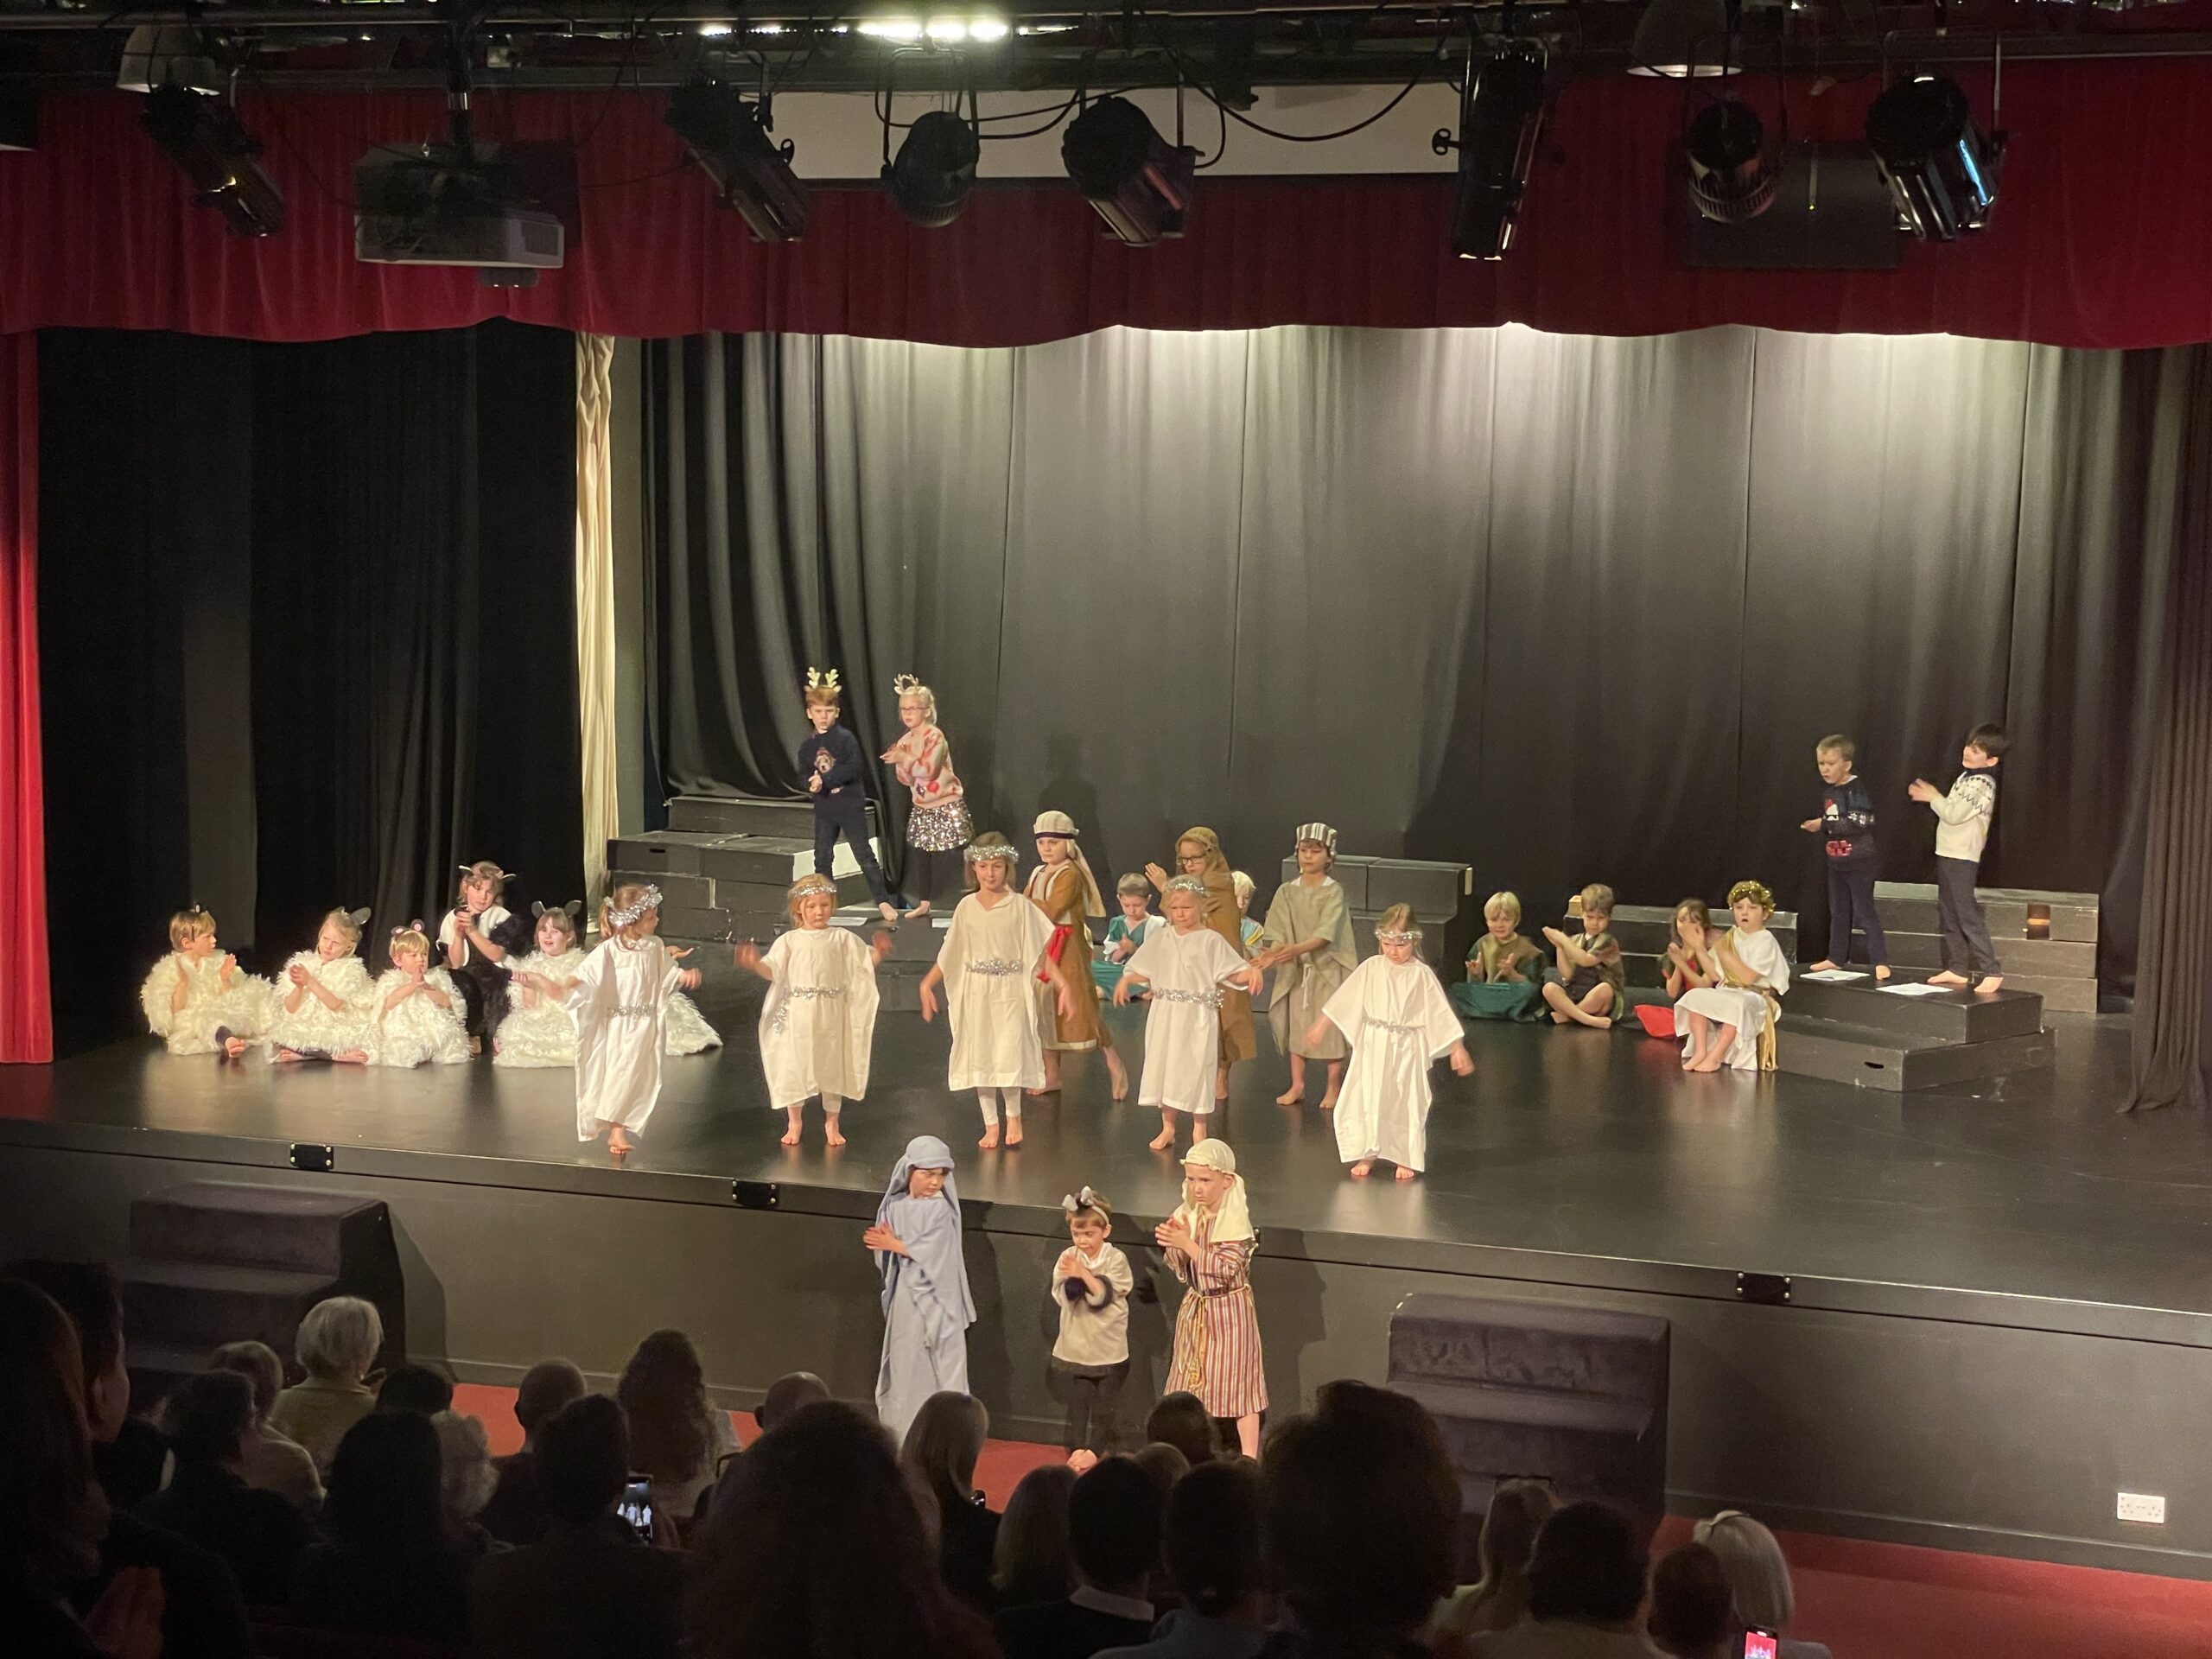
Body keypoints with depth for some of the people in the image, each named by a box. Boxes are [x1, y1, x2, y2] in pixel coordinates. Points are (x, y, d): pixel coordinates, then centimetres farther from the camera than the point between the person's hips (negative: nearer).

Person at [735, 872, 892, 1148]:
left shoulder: (842, 939, 4)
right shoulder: (789, 940, 2)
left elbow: (864, 964, 3)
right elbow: (773, 970, -3)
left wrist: (878, 953, -17)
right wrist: (755, 964, -22)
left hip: (831, 1015, 0)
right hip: (798, 1014, 0)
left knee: (832, 1066, 7)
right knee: (794, 1065, 5)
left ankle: (831, 1124, 23)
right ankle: (794, 1123, 23)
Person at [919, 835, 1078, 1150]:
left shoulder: (1020, 906, -2)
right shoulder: (967, 907, 5)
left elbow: (1041, 952, -2)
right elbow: (949, 955, 10)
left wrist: (1064, 985, -9)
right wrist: (927, 985, 3)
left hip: (1010, 990, -3)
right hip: (976, 991, 3)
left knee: (1009, 1056, -12)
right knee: (980, 1058, 5)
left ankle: (1013, 1115, 14)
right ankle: (991, 1125, 18)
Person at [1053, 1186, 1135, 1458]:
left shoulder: (1116, 1260, -8)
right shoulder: (1067, 1258, -3)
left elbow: (1103, 1296, -16)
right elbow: (1063, 1296, -12)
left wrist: (1083, 1273, -29)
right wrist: (1071, 1277, -31)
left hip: (1108, 1352, -1)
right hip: (1074, 1350, 1)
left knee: (1106, 1411, 9)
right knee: (1078, 1409, 6)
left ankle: (1107, 1458, 22)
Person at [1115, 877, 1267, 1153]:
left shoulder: (1210, 941, -5)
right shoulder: (1161, 940, 7)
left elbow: (1232, 973, -8)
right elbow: (1143, 971, 13)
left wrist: (1251, 972, -27)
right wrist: (1126, 981, -4)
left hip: (1197, 1016, -4)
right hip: (1165, 1014, 4)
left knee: (1196, 1067, 1)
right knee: (1164, 1066, 8)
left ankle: (1199, 1127, 16)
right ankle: (1167, 1127, 20)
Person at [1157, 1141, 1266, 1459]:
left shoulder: (1235, 1220, -17)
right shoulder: (1187, 1216, 2)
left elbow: (1224, 1269, -24)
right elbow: (1181, 1271, 6)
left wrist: (1188, 1244, -27)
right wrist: (1173, 1246, -13)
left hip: (1229, 1311, -6)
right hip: (1195, 1309, 6)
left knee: (1238, 1384, -1)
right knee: (1193, 1385, 13)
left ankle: (1249, 1459, 6)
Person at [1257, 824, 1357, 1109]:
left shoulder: (1333, 892, -9)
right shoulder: (1287, 892, 1)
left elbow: (1326, 934, -20)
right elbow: (1278, 933, -6)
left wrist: (1296, 949, -35)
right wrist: (1273, 954, -28)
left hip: (1328, 969, -3)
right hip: (1296, 971, 3)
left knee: (1330, 1028, 1)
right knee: (1296, 1026, 8)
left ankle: (1333, 1087, 14)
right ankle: (1297, 1086, 19)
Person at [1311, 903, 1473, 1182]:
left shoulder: (1422, 975, -5)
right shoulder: (1371, 968, 0)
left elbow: (1442, 1013, -2)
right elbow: (1343, 1000, 5)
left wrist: (1458, 1050, -4)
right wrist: (1319, 1024, 3)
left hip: (1407, 1049, -2)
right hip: (1373, 1047, 2)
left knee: (1406, 1103, 4)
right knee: (1366, 1099, 2)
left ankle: (1406, 1159, 17)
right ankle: (1366, 1155, 16)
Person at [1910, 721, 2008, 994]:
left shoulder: (1981, 784, -17)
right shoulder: (1968, 777, 13)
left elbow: (1953, 814, -22)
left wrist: (1934, 797, -8)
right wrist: (1932, 797, 1)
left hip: (1962, 859, -10)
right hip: (1948, 855, 10)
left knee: (1968, 915, -11)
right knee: (1948, 913, 13)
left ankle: (1992, 972, -10)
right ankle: (1956, 968, 19)